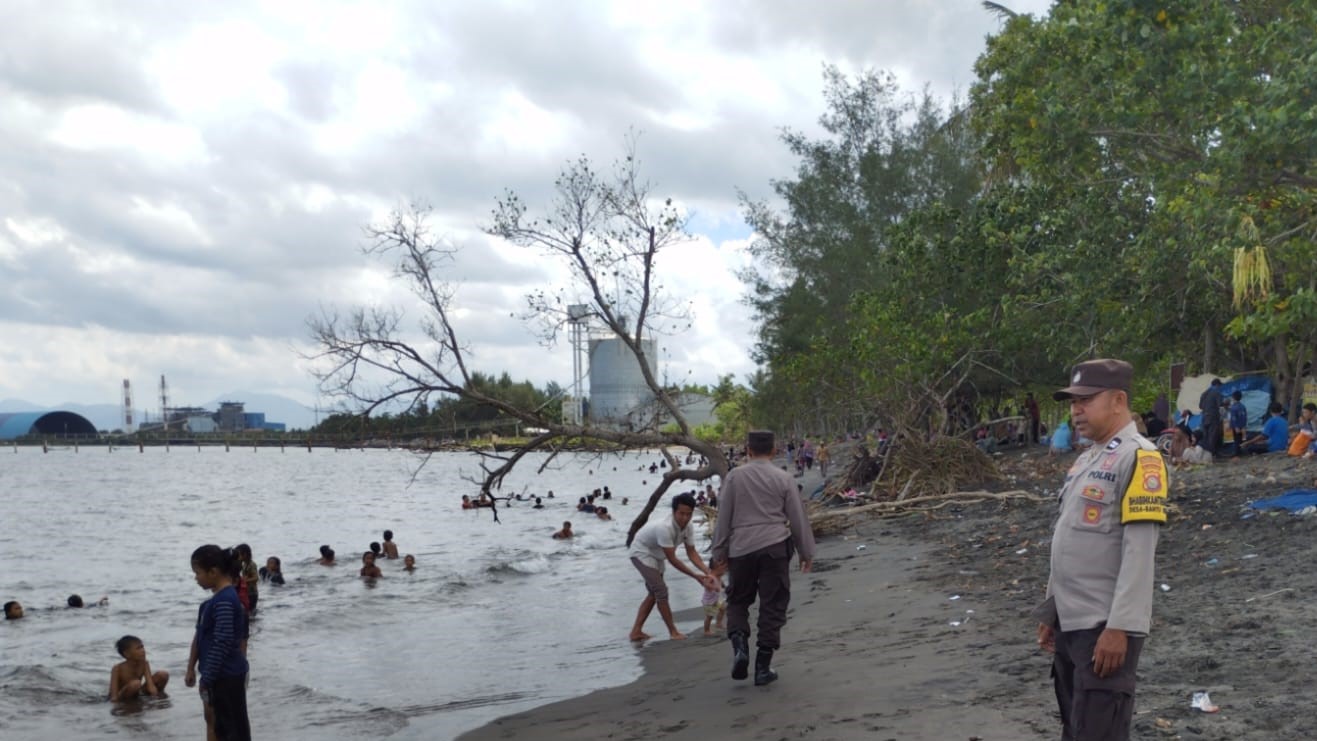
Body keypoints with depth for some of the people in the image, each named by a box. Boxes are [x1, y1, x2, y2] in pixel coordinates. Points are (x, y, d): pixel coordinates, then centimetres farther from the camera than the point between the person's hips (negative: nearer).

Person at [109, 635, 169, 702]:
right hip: (122, 698, -5)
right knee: (136, 683, -39)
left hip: (137, 694, 5)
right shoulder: (118, 668, -20)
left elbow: (150, 683, -18)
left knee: (163, 675, -11)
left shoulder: (144, 664, -6)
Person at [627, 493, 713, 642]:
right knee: (661, 591, -14)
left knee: (653, 594, 12)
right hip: (641, 552, -9)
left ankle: (636, 632, 17)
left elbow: (692, 553, -10)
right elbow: (672, 559, -33)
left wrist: (707, 572, -25)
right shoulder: (664, 527, -39)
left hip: (656, 556, 9)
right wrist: (695, 576, -31)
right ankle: (673, 632, -7)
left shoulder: (688, 528, -16)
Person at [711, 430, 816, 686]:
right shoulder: (783, 479, 1)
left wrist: (719, 550, 11)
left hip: (741, 547, 0)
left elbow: (724, 516, 2)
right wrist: (806, 552, 17)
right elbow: (798, 518, 6)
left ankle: (739, 645, -7)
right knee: (772, 605, 6)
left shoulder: (734, 477, 0)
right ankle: (763, 667, 7)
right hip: (774, 547, 0)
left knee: (738, 600, 17)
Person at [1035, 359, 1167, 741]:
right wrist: (1052, 610, 19)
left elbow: (1139, 550, -19)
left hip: (1106, 627, -9)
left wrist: (1119, 626, -22)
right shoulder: (1086, 460, 15)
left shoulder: (1138, 457, -12)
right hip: (1071, 623, 9)